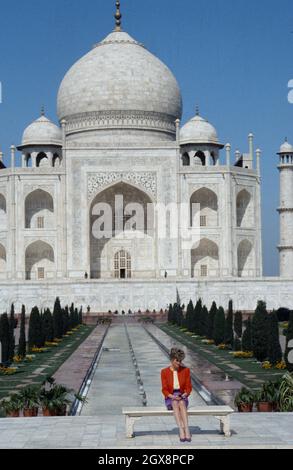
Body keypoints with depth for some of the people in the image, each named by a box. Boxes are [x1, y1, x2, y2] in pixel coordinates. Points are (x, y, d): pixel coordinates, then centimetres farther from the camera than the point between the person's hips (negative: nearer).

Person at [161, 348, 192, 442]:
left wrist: (185, 394, -17)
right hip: (170, 399, -1)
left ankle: (187, 430, -48)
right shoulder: (164, 372, -4)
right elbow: (164, 390, -3)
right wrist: (172, 396, -22)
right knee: (175, 403, -37)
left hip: (182, 397, 1)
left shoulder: (185, 370, -1)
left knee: (181, 403, -36)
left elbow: (188, 387, 3)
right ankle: (181, 431, -47)